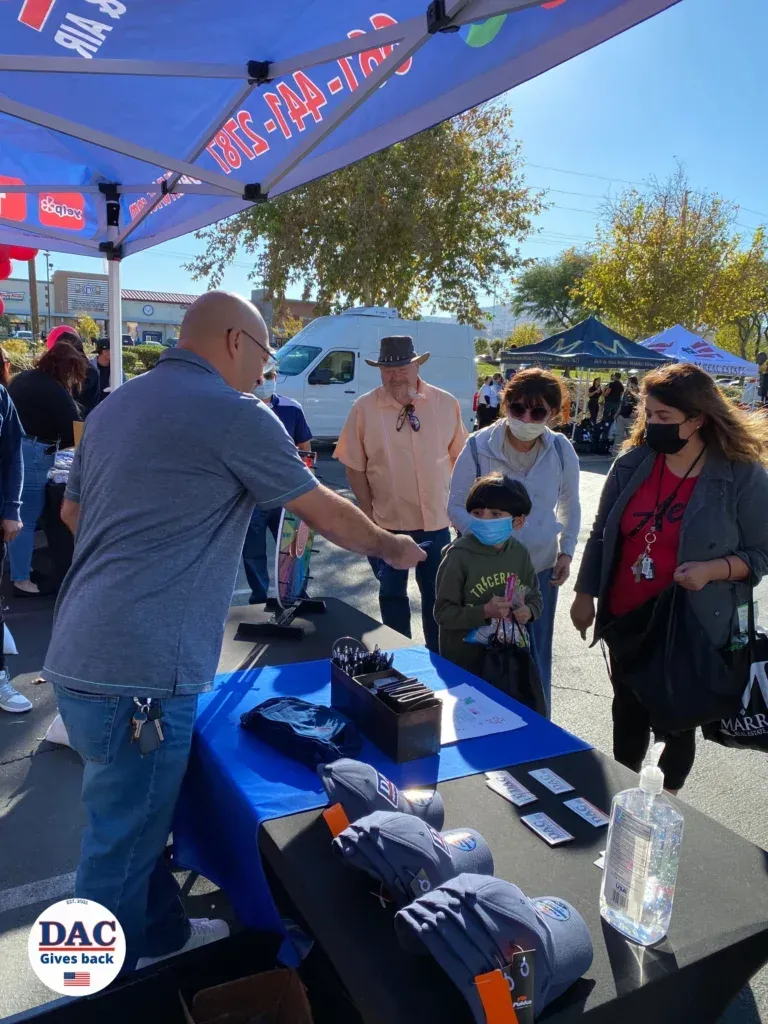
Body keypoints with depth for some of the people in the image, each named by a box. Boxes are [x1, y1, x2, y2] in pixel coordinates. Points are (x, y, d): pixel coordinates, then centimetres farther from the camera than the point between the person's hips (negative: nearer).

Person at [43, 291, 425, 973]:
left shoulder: (113, 407, 14)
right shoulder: (234, 414, -11)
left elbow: (73, 514, 25)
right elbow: (327, 514, -3)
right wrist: (391, 547, 15)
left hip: (81, 654, 9)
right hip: (137, 668, -9)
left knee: (139, 817, 24)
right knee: (122, 839, 7)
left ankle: (160, 932, 43)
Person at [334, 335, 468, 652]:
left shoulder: (445, 403, -4)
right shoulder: (364, 407, -9)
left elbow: (458, 455, 6)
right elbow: (354, 466, -4)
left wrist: (455, 499, 5)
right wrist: (368, 511, -6)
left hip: (436, 520, 1)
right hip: (387, 521, -1)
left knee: (436, 593, 16)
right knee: (392, 593, 15)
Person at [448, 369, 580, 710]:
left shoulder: (561, 450, -5)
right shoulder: (478, 447, -13)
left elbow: (570, 505, 11)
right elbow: (457, 506, -6)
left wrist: (567, 550, 3)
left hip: (542, 570, 3)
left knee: (537, 657, 15)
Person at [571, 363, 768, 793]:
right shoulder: (633, 463, -3)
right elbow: (602, 536, 6)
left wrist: (713, 569, -25)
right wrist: (585, 594, 7)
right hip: (627, 618, 4)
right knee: (628, 711, 18)